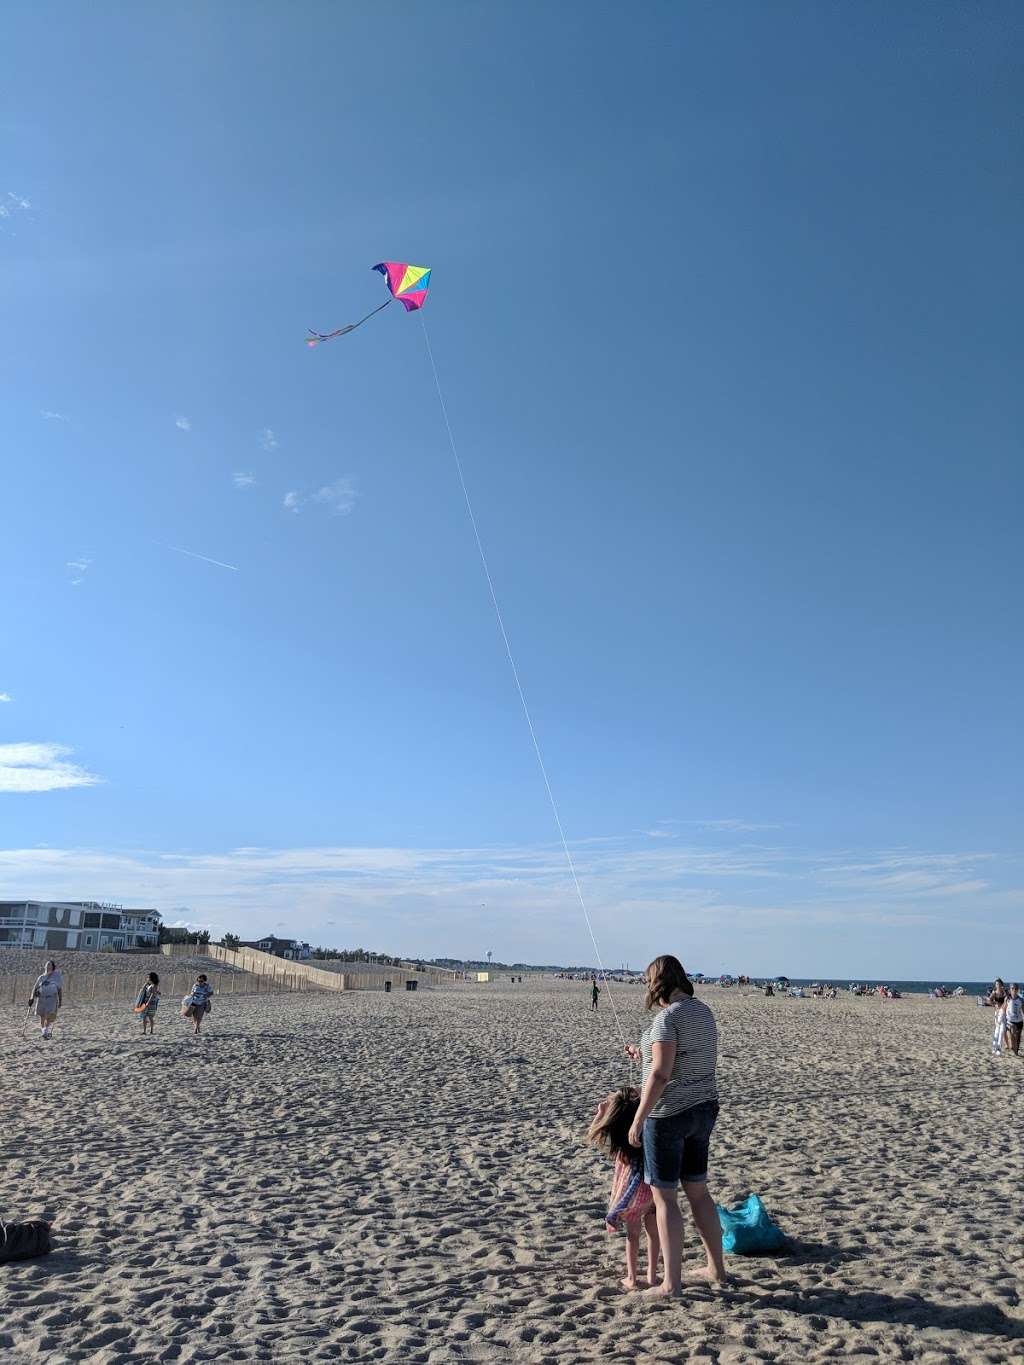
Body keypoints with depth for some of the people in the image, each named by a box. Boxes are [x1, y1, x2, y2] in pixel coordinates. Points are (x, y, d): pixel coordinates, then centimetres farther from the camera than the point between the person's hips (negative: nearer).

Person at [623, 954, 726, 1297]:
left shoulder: (668, 1017, -19)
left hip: (669, 1114, -8)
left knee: (663, 1196, 3)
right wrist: (645, 1055, 18)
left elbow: (660, 1074, -23)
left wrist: (638, 1120, -17)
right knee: (697, 1191, 20)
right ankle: (717, 1269, 30)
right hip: (702, 1109, 9)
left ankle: (671, 1282, 10)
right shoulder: (702, 1011, 7)